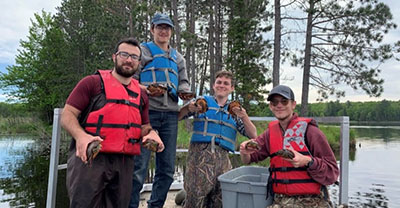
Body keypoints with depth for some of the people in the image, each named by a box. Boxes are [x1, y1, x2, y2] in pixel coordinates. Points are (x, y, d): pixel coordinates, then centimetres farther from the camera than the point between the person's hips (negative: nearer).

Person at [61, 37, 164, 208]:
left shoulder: (141, 94, 16)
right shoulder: (93, 82, 1)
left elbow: (144, 127, 23)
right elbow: (67, 115, -3)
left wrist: (151, 134, -1)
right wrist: (80, 136, -23)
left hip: (124, 163, 5)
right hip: (89, 158, -5)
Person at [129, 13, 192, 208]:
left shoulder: (178, 57, 24)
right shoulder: (143, 51, 10)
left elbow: (184, 82, 23)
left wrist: (184, 91, -2)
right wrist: (147, 90, -18)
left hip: (170, 115, 5)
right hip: (147, 112, -5)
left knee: (167, 169, 8)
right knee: (139, 166, -10)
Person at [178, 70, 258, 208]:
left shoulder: (235, 110, 20)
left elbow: (253, 135, 12)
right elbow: (176, 116, 6)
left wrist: (244, 116, -3)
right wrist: (189, 108, -13)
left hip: (223, 156, 3)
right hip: (199, 151, -3)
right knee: (196, 197, -11)